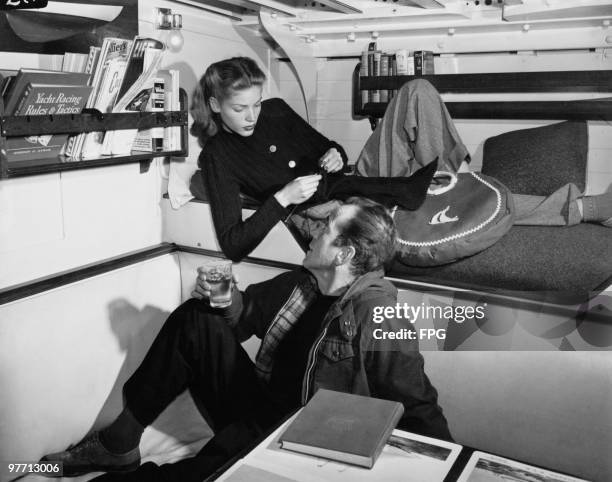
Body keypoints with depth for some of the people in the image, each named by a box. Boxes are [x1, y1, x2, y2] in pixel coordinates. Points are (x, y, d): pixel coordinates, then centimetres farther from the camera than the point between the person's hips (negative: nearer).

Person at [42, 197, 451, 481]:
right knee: (194, 321, 0)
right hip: (259, 407, 8)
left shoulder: (376, 316, -22)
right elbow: (249, 311, 16)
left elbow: (420, 410, -20)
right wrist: (223, 298, -4)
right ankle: (119, 444, 4)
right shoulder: (303, 284, 3)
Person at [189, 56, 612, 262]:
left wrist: (336, 156, -5)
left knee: (419, 91, -4)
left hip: (361, 179, 7)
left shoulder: (275, 110, 7)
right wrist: (280, 200, -25)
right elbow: (233, 245, -16)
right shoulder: (217, 156, -9)